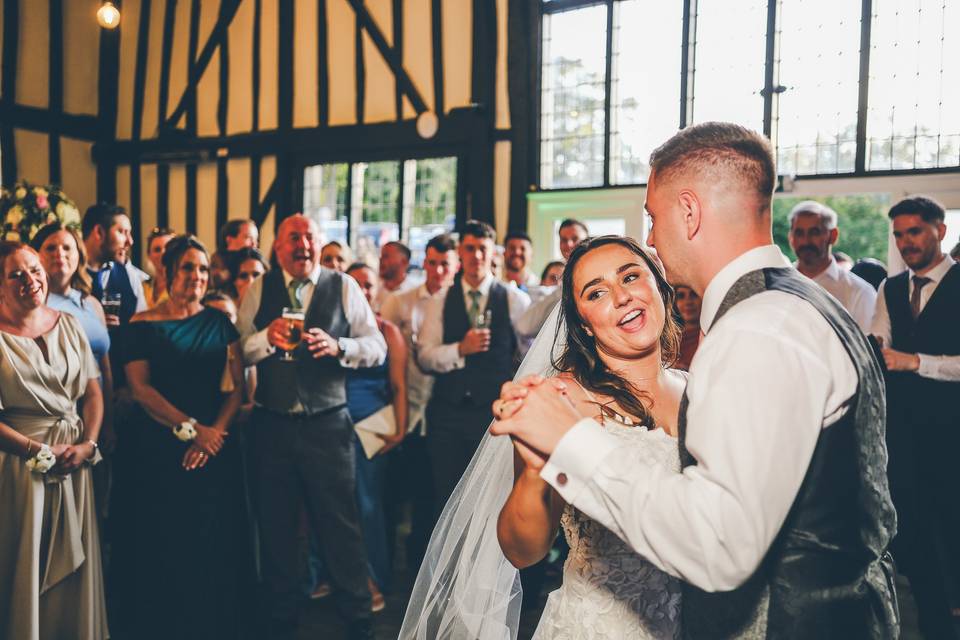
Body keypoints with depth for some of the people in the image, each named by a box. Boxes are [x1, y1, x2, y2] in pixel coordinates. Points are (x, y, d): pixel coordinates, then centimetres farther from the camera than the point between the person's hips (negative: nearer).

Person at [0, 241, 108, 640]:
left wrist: (87, 445, -7)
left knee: (74, 562, 12)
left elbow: (93, 392, 7)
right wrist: (39, 450, -14)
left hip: (74, 461, 4)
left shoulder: (68, 324, 6)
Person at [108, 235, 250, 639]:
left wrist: (213, 431, -13)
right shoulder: (142, 326, 0)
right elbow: (141, 390, -8)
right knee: (161, 542, 4)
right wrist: (191, 428, -15)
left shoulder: (219, 322, 7)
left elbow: (237, 385, 1)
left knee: (215, 542, 6)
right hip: (158, 449, -2)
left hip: (214, 449, 2)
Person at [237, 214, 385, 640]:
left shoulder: (344, 287, 1)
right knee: (276, 527, 14)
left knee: (340, 526, 4)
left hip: (327, 424, -2)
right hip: (272, 425, 2)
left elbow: (377, 347, -3)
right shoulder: (258, 290, 6)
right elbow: (237, 349, 0)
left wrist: (337, 346, -21)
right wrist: (266, 337, -19)